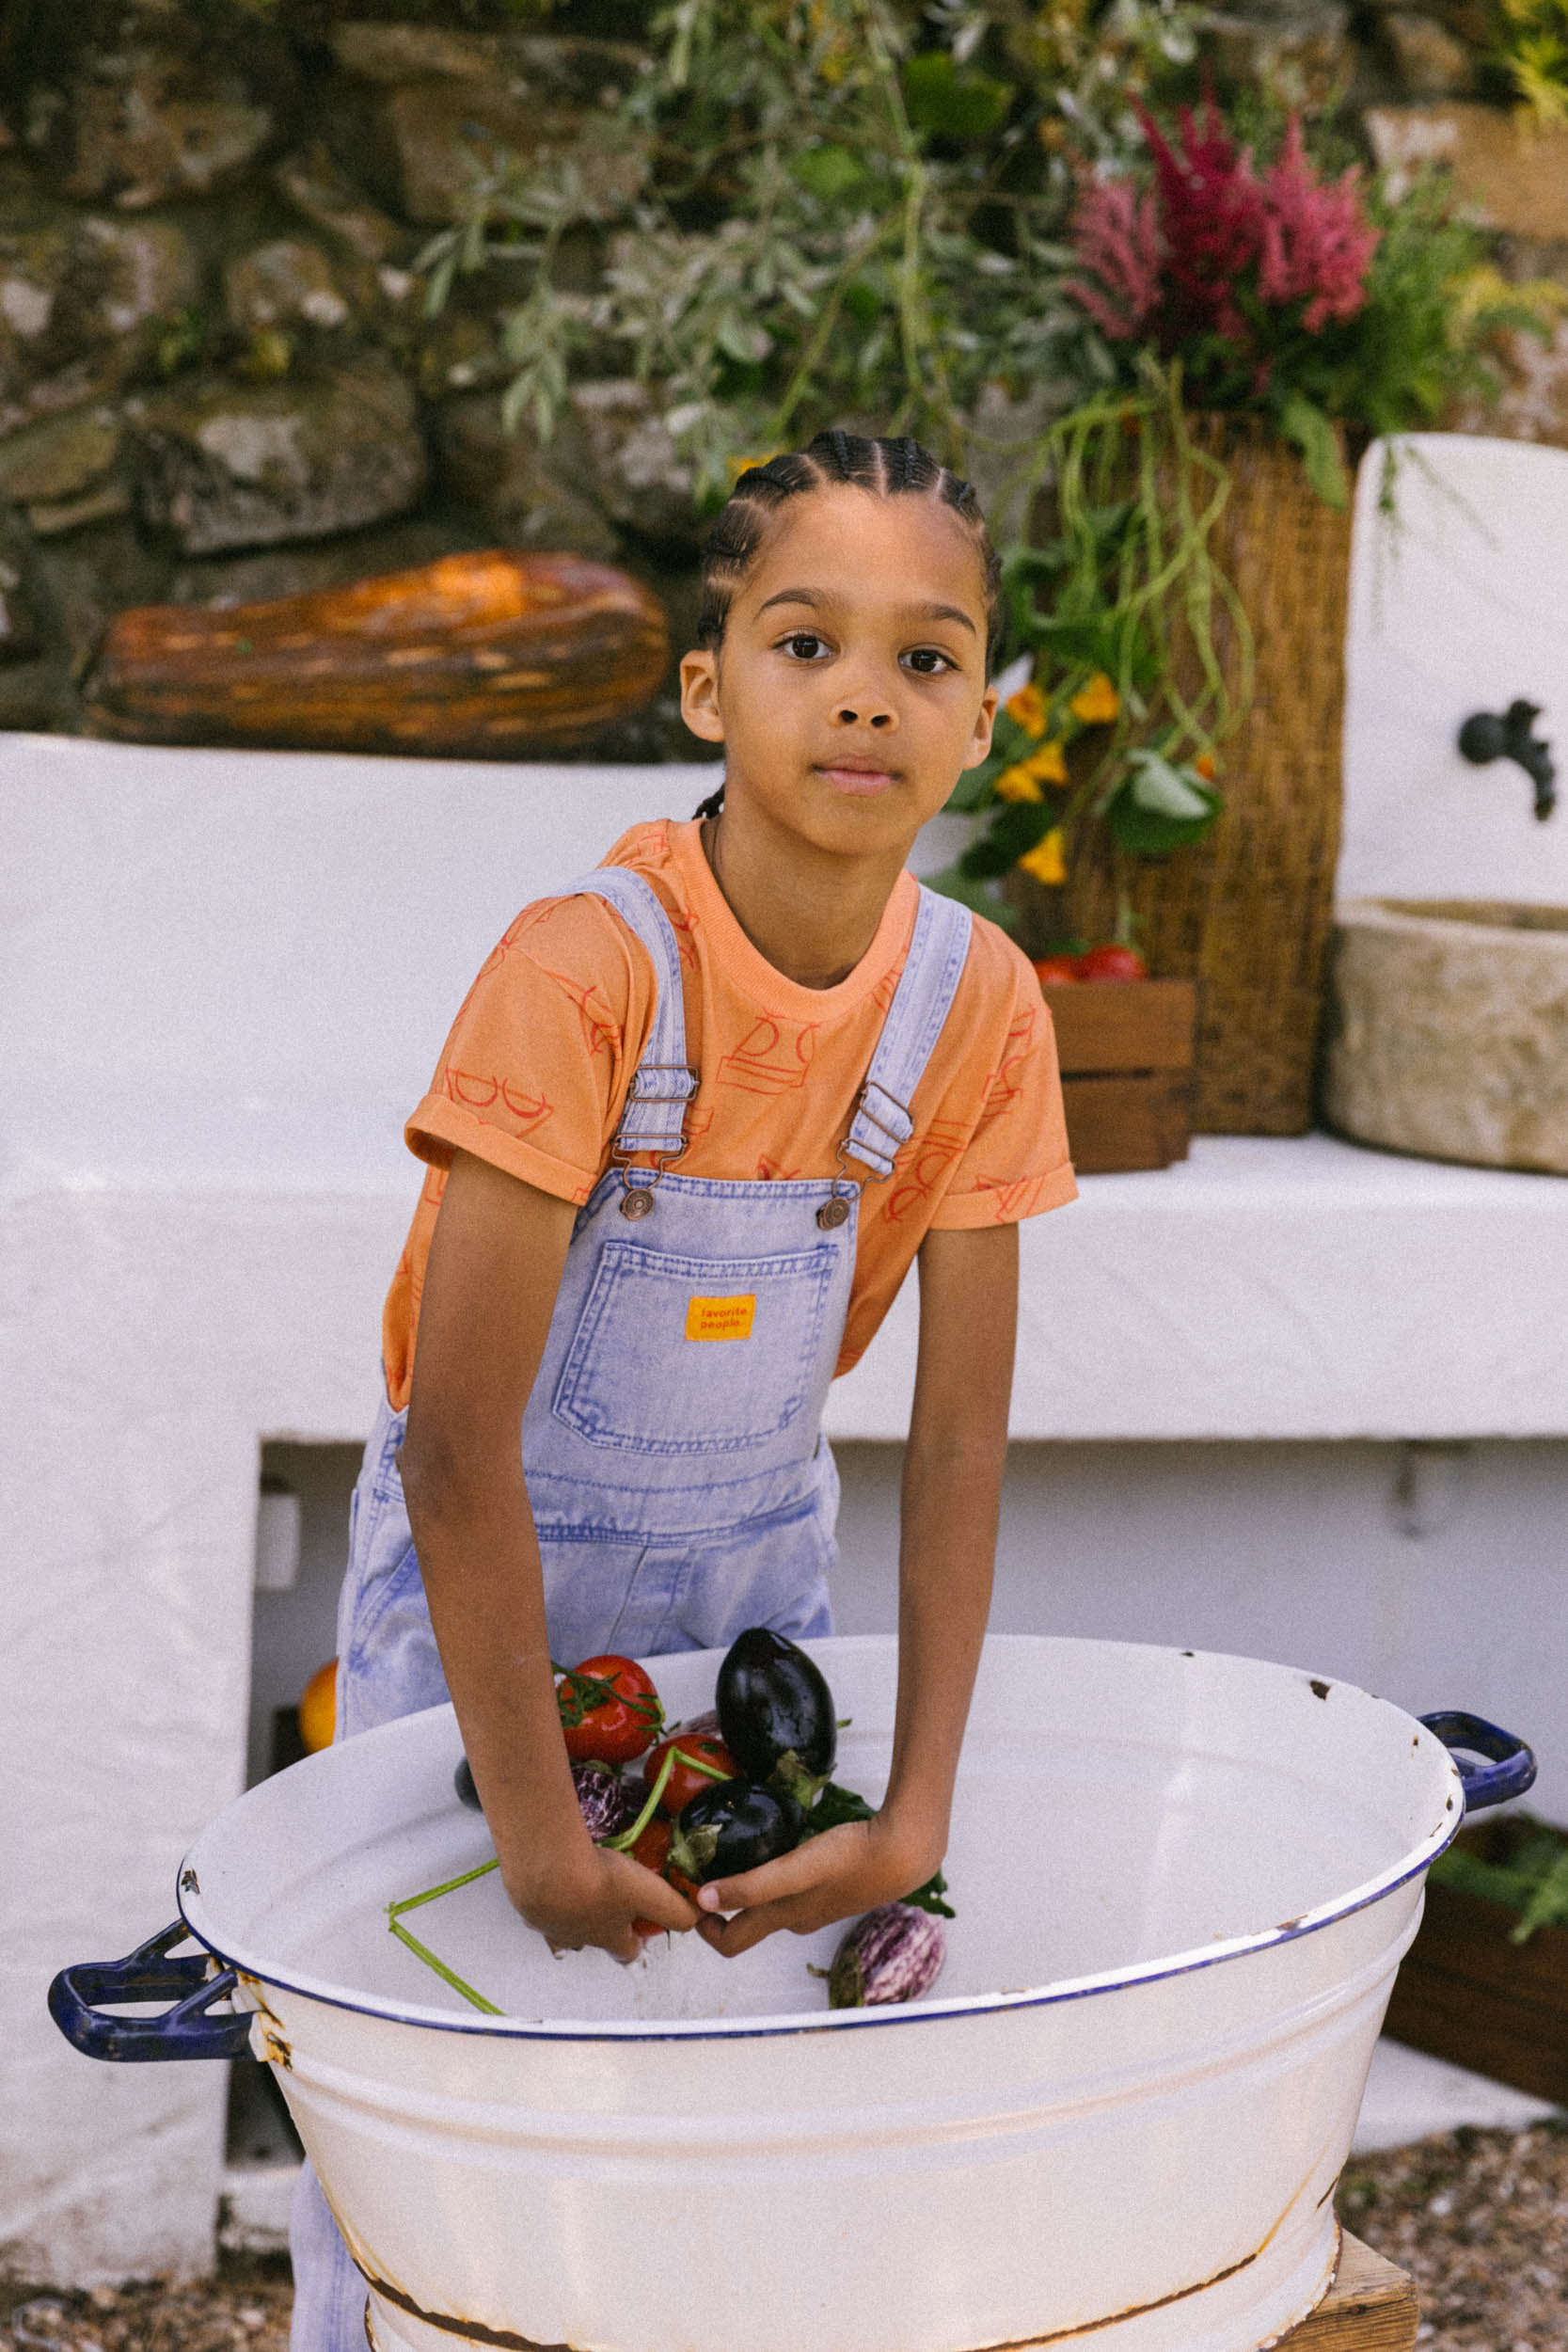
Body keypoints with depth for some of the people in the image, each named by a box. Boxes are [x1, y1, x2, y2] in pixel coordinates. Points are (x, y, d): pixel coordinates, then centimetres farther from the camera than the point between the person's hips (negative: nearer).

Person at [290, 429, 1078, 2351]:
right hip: (483, 1562, -4)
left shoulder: (979, 1004, -15)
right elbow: (458, 1432, -28)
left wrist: (915, 1815, -19)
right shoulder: (586, 966, -29)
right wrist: (536, 1825, -27)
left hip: (751, 1562, 4)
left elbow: (958, 1431, -13)